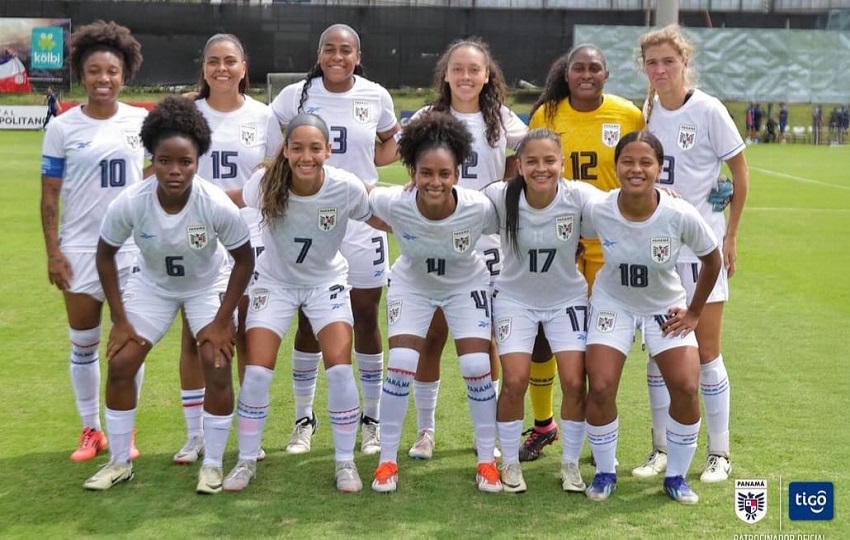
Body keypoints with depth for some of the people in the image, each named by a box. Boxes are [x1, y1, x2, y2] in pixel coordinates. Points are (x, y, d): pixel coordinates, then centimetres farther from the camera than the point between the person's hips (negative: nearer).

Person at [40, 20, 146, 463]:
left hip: (134, 249, 1)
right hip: (80, 250, -1)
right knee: (83, 344, 7)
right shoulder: (62, 128, -4)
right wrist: (52, 252, -8)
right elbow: (50, 194, -2)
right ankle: (90, 430, 22)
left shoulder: (142, 122, 0)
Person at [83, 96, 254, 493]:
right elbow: (105, 255, -11)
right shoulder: (130, 204, -30)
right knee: (120, 364, -4)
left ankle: (212, 465, 6)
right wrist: (120, 320, -11)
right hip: (152, 285, 2)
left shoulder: (218, 206, -33)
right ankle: (119, 462, 15)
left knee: (218, 368, -13)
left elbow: (244, 259, -16)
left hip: (208, 286, -1)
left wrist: (221, 321, -17)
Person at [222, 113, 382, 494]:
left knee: (340, 368, -14)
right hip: (274, 281, 0)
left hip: (326, 282, 0)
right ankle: (246, 461, 14)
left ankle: (345, 462, 6)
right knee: (256, 372, -7)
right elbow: (226, 203, -6)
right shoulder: (267, 184, -25)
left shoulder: (347, 188, -25)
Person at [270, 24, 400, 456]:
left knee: (366, 320, 6)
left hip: (361, 219, 1)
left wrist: (365, 162, -7)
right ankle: (304, 419, 19)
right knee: (309, 321, 6)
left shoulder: (376, 97, 0)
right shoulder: (296, 95, -3)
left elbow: (392, 142, 14)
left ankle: (372, 419, 19)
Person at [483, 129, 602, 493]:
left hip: (567, 298, 1)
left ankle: (570, 463, 16)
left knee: (575, 383, -8)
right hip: (514, 298, -1)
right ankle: (510, 463, 11)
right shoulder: (499, 197, -21)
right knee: (515, 381, -12)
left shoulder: (579, 197, -21)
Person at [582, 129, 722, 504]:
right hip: (612, 302, 0)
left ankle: (676, 476, 9)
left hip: (666, 307, 0)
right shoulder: (597, 212, -23)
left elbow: (712, 259, -7)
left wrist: (695, 312, -3)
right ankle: (604, 473, 11)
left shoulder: (681, 216, -26)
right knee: (600, 388, -14)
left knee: (686, 388, -14)